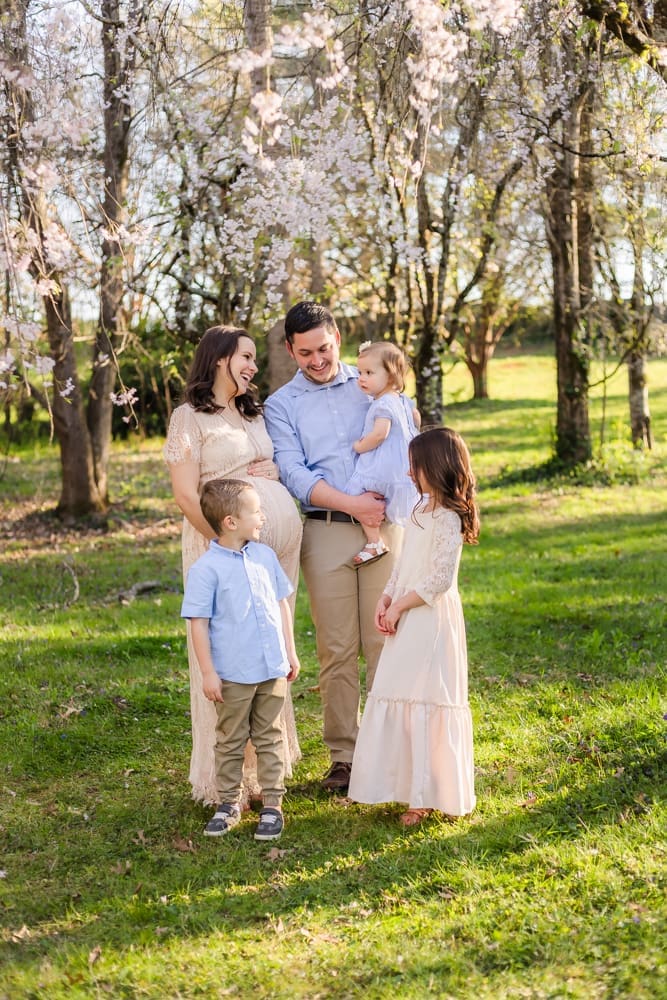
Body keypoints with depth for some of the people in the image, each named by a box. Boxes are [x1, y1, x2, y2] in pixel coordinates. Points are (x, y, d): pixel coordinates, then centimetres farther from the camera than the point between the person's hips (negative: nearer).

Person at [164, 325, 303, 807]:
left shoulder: (255, 414, 19)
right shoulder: (191, 417, -3)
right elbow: (186, 495, -10)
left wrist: (277, 469, 6)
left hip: (278, 541, 7)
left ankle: (265, 762, 21)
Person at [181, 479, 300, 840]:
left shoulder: (265, 555, 5)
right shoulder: (206, 569, -12)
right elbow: (199, 622, -11)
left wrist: (290, 652, 14)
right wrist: (207, 673, -12)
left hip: (272, 670, 4)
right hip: (233, 675, -4)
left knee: (269, 739, 11)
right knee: (230, 743, 10)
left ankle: (272, 804, 19)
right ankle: (228, 803, 22)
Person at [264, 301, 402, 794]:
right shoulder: (281, 405, 8)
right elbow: (294, 474, -3)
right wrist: (351, 504, -16)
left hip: (383, 525, 1)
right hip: (326, 530, -1)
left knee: (385, 641, 0)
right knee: (337, 649, 1)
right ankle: (344, 755, 9)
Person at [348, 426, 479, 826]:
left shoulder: (447, 519, -14)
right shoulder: (419, 511, 13)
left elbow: (440, 579, -19)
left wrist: (399, 607, -14)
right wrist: (386, 601, 2)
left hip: (431, 621, -9)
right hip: (407, 622, 9)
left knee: (425, 702, -5)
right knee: (399, 698, 12)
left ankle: (430, 795, 3)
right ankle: (410, 783, 22)